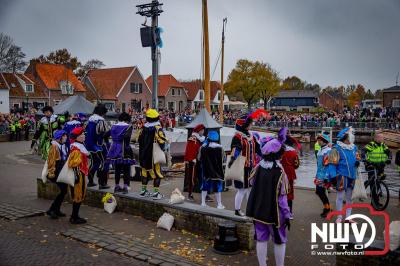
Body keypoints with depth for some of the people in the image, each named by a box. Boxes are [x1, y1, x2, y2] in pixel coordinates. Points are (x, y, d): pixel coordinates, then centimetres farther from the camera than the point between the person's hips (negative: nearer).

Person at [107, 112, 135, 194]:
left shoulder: (114, 126, 9)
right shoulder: (128, 126, -7)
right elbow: (127, 137, -22)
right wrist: (127, 146, -16)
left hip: (115, 150, 5)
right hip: (124, 150, -5)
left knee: (117, 169, 15)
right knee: (126, 170, 3)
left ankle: (117, 186, 21)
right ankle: (125, 187, 1)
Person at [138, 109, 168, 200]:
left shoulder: (144, 128, 6)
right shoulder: (157, 128, -15)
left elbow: (139, 139, 15)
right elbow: (162, 141, -19)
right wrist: (163, 148, 2)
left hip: (143, 155, 6)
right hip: (153, 155, -6)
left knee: (145, 172, 18)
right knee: (157, 173, 2)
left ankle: (143, 190, 26)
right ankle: (156, 193, 1)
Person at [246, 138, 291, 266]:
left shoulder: (259, 167, -3)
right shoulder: (279, 170, -18)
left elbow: (252, 183, 12)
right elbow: (281, 196, -16)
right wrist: (287, 214, -10)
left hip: (258, 210, 5)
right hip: (274, 212, -5)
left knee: (261, 240, 12)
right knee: (279, 241, 12)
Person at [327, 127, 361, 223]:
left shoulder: (354, 148, 10)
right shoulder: (337, 148, -10)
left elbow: (357, 158, 22)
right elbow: (332, 163, -11)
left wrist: (357, 161, -2)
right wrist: (333, 176, -16)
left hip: (352, 176, 7)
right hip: (342, 175, -6)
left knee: (349, 197, 14)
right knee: (340, 196, -1)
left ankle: (348, 216, 24)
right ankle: (339, 217, 9)